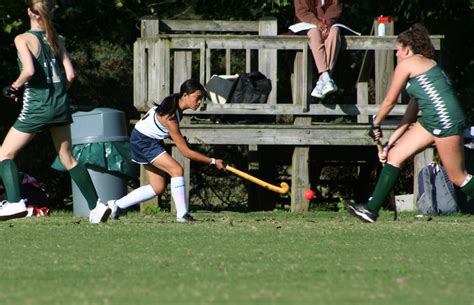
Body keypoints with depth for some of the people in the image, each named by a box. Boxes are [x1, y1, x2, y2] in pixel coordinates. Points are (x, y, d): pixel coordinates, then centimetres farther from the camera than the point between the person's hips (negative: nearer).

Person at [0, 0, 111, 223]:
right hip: (60, 105, 5)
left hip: (36, 106, -5)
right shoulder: (57, 40, 7)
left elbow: (29, 70, -23)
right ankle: (96, 206, 11)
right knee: (67, 158, 15)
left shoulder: (23, 39, -9)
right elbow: (70, 74, 3)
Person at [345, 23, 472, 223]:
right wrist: (390, 143, 20)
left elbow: (390, 101, 0)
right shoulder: (424, 65, 22)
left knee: (457, 177, -3)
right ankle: (372, 209, 7)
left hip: (447, 121, -10)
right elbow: (410, 117, 21)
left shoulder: (407, 64, -5)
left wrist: (376, 125, 15)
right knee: (394, 155, 7)